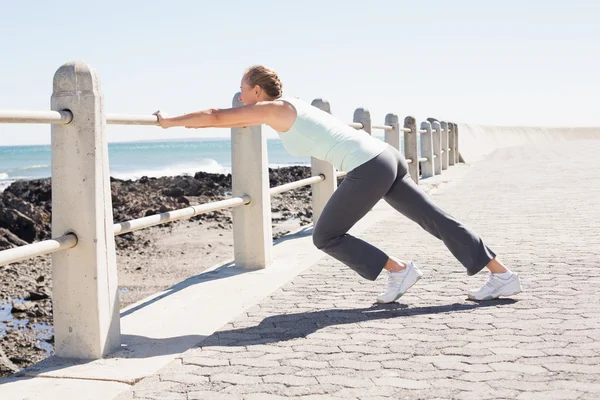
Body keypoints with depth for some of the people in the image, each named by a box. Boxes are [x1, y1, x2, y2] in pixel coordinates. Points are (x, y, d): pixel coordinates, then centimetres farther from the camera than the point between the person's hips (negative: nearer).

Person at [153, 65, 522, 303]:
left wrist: (170, 121, 13)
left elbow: (217, 117, -1)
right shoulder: (286, 108, 23)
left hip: (368, 168, -10)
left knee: (326, 236, 6)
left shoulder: (272, 108, -1)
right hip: (386, 157, 10)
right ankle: (503, 275, 14)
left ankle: (399, 270, 7)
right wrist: (193, 120, 49)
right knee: (438, 221, 11)